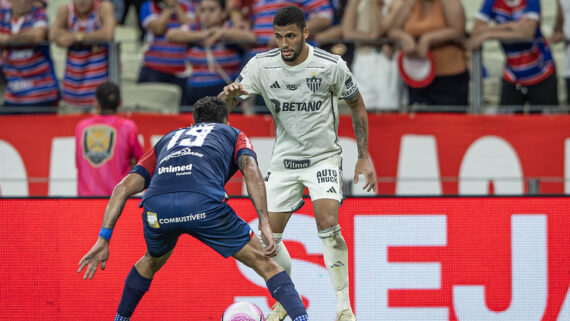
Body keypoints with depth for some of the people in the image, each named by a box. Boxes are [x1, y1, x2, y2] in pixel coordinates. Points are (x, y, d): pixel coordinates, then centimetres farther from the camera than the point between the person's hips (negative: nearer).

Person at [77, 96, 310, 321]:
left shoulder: (169, 139, 39)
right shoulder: (233, 134, 31)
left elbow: (124, 188, 29)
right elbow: (251, 170, 8)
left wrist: (103, 240, 26)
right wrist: (264, 223, 1)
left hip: (156, 206, 4)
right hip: (204, 204, -4)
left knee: (152, 261, 37)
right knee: (265, 263, 9)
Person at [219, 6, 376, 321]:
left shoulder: (331, 65, -15)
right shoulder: (261, 65, -10)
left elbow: (357, 106, -1)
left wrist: (364, 158, -2)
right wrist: (229, 94, -33)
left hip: (323, 156, -3)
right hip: (283, 159, 3)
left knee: (328, 224, -23)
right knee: (269, 236, -1)